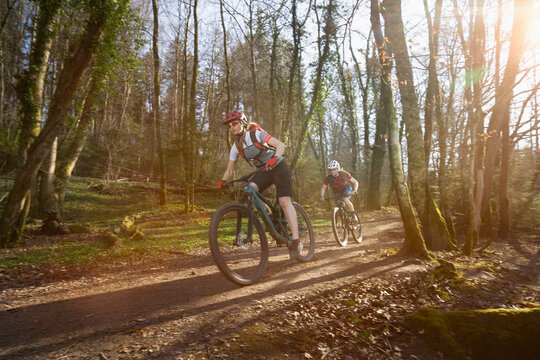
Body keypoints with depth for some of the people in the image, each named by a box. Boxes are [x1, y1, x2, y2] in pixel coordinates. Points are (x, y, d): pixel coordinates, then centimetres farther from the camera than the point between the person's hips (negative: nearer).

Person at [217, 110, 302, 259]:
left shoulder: (256, 133, -16)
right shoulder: (236, 146, 0)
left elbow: (280, 145, -24)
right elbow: (230, 169, 4)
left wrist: (274, 159, -43)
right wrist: (223, 181, -15)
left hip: (278, 167, -5)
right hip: (264, 171, 5)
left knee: (285, 202, -19)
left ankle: (296, 240, -17)